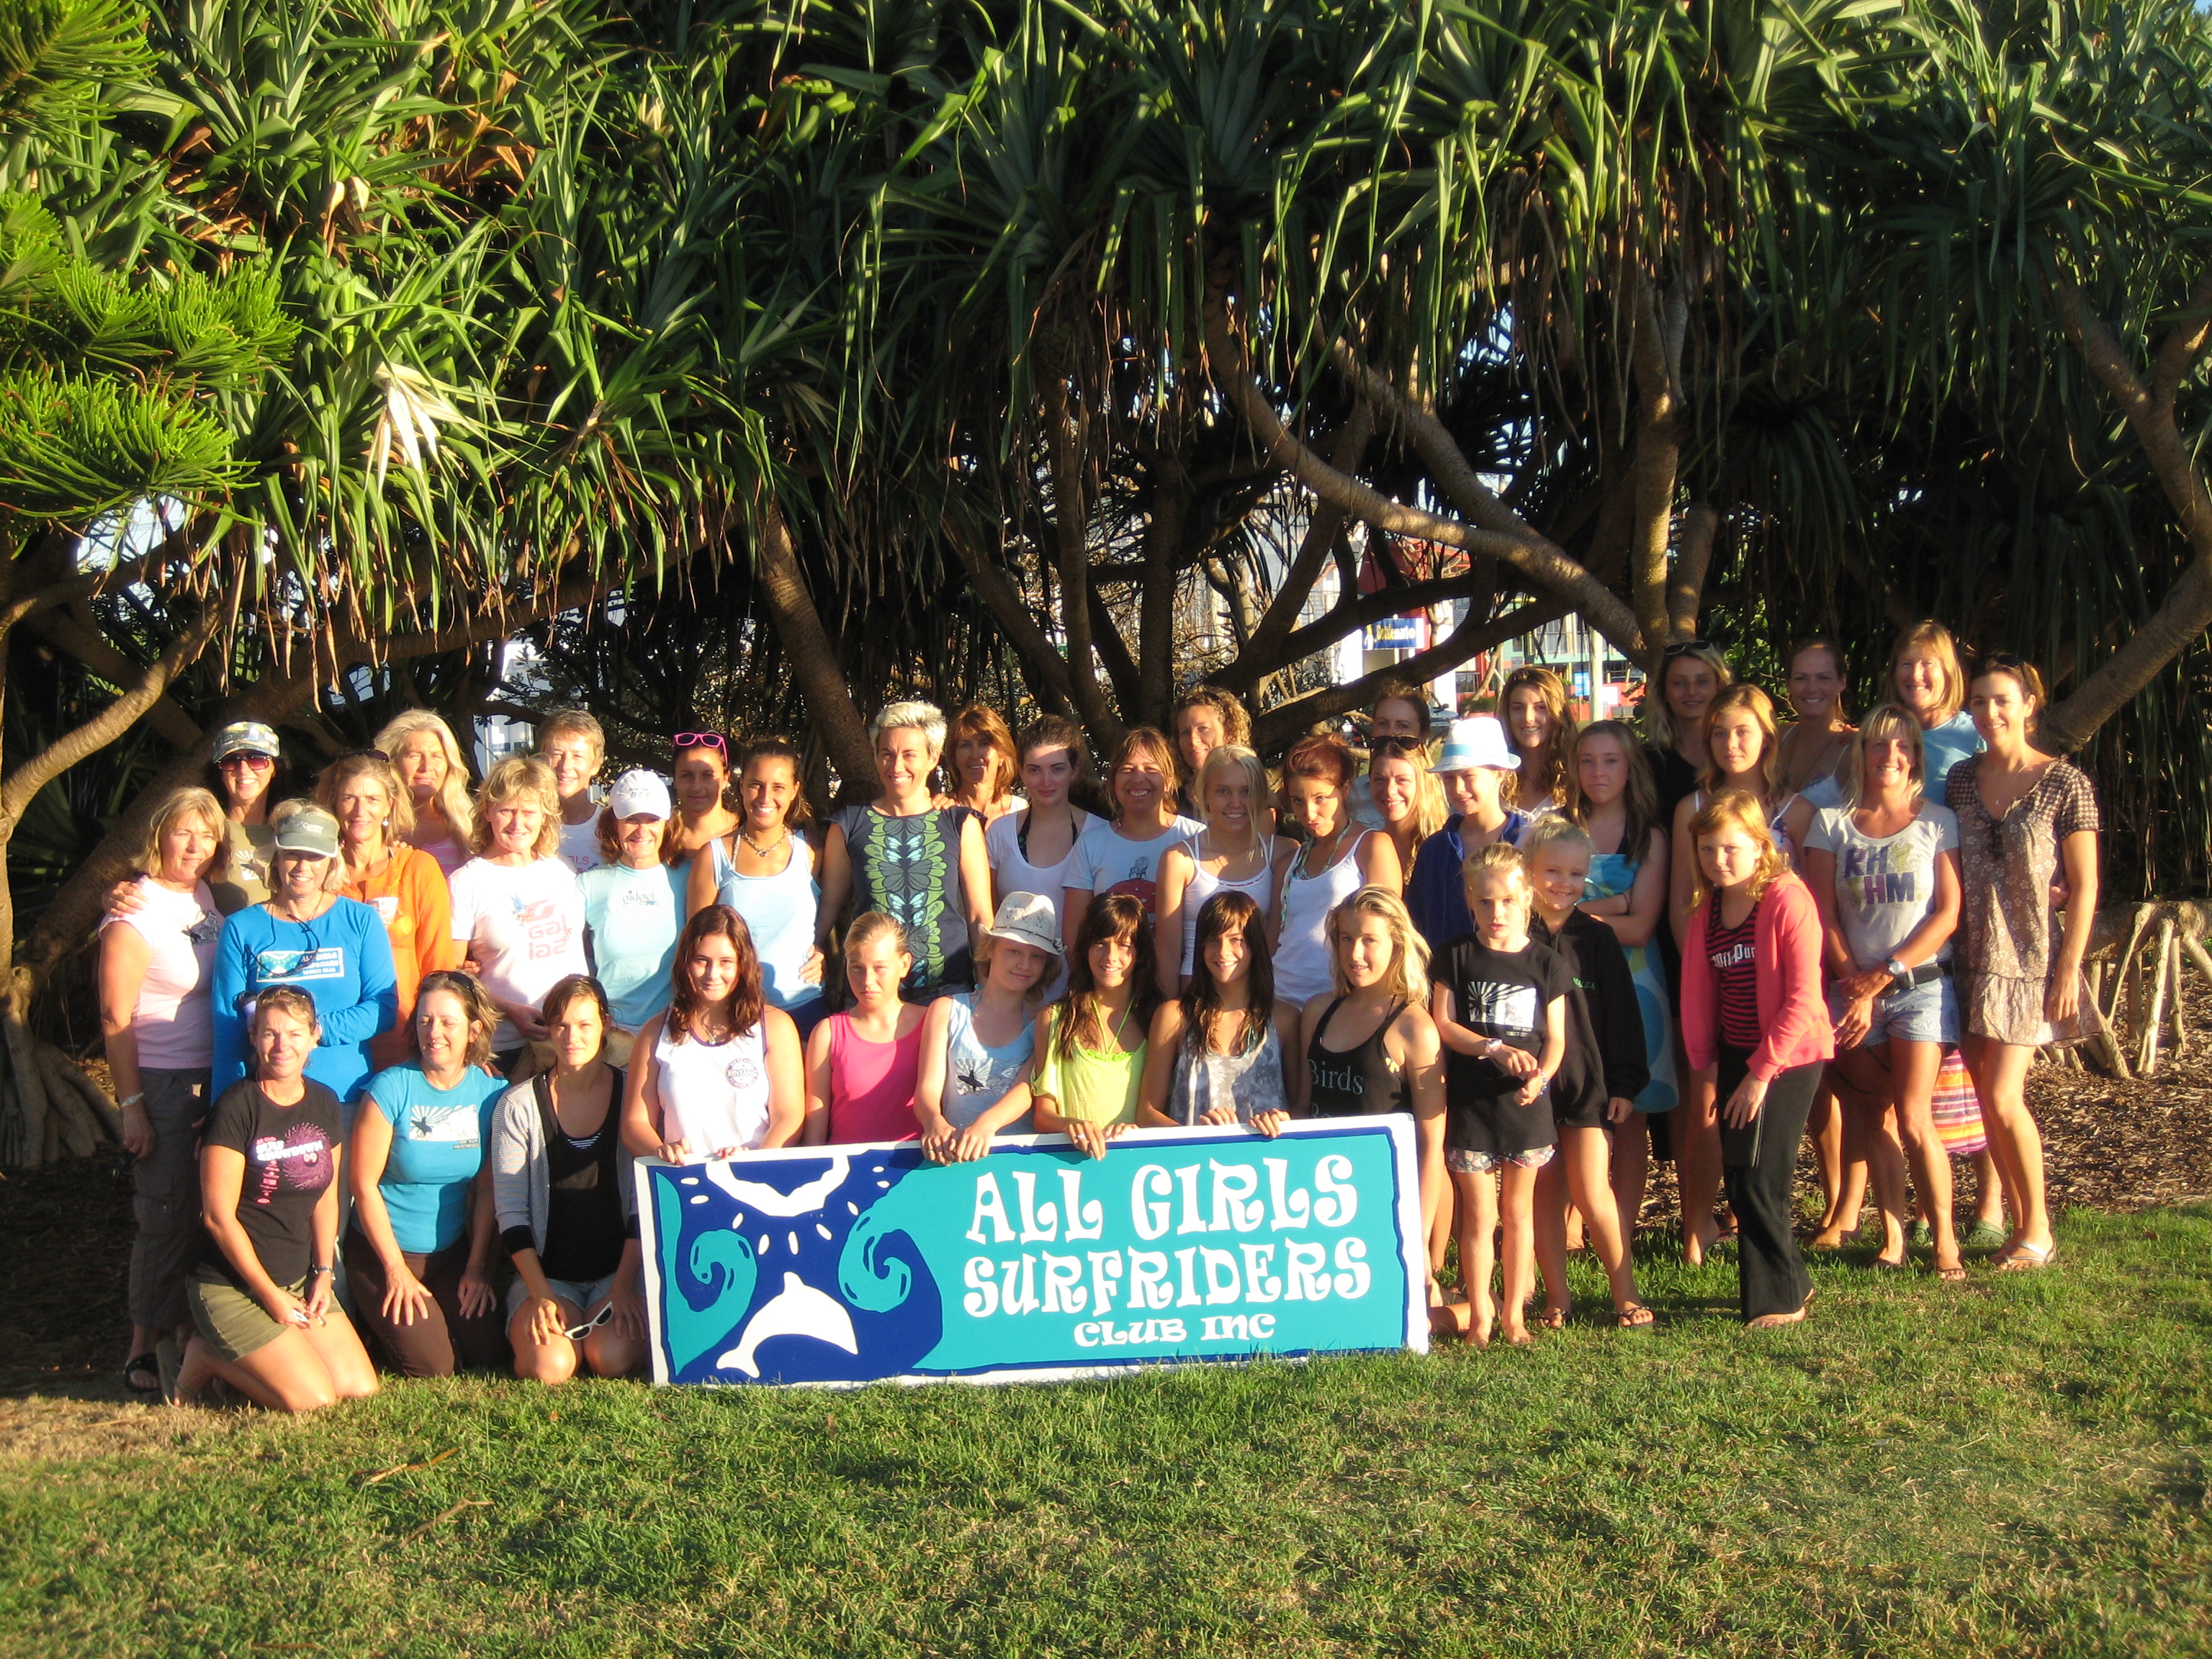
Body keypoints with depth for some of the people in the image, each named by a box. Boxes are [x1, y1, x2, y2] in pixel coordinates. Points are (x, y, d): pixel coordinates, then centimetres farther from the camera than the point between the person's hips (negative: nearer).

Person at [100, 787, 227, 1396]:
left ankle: (189, 1331, 21)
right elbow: (115, 1018, -12)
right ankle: (145, 1351, 11)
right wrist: (131, 1106, -14)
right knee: (167, 1216, -1)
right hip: (163, 1086, -6)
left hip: (218, 1081, 6)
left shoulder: (210, 897, 9)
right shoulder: (135, 912, -10)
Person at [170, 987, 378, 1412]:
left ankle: (240, 1357, 15)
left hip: (300, 1280, 7)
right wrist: (271, 1296, -12)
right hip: (232, 1286, -7)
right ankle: (206, 1358, 7)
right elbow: (218, 1215, -14)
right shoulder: (236, 1107, -14)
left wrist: (323, 1275, 0)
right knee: (312, 1399, -16)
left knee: (361, 1388, -5)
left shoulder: (324, 1103, 6)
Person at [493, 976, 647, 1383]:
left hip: (619, 1269, 0)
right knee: (549, 1367, -25)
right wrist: (541, 1295, -11)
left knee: (613, 1358, -26)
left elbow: (645, 1204, -2)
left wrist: (623, 1285, -11)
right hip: (546, 1273, 0)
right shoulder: (518, 1106, -1)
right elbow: (511, 1212, -2)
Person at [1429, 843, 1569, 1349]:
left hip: (1526, 1103, 1)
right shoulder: (1457, 957, 0)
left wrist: (1540, 1075, -18)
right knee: (1479, 1213, 2)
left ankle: (1514, 1311, 21)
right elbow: (1443, 1024, -4)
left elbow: (1556, 1037, 2)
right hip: (1470, 1103, -1)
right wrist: (1496, 1049, -16)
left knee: (1518, 1210, 10)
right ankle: (1479, 1314, 13)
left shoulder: (1545, 963, 2)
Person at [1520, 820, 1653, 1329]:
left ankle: (1625, 1292, 8)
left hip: (1588, 1082, 0)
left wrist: (1625, 1083, 2)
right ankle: (1556, 1296, 16)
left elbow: (1622, 1014, 6)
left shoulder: (1597, 938, 4)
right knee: (1545, 1194, 6)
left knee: (1590, 1193, -6)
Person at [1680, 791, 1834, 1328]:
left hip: (1789, 1056, -7)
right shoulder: (1707, 910, 6)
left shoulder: (1788, 901, -15)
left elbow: (1803, 997, -18)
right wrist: (1703, 1059, 3)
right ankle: (1789, 1281, 25)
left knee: (1757, 1178, -6)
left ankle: (1779, 1299, 8)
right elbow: (1698, 990, 10)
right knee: (1740, 1179, 9)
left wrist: (1762, 1071, -17)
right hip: (1736, 1057, 7)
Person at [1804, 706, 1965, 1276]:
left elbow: (1948, 913, -4)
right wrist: (1859, 991, -6)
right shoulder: (1832, 823, 5)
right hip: (1854, 989, 2)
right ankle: (1893, 1236, 11)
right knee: (1872, 1119, 3)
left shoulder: (1937, 821, 2)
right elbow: (1824, 916, 2)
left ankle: (1944, 1239, 2)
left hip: (1920, 987, -2)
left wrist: (1886, 974, -10)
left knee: (1914, 1121, -8)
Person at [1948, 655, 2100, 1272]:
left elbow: (2084, 887, -6)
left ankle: (2038, 1232, 6)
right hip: (1973, 960, 5)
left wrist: (2069, 970, -11)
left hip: (2031, 959, -5)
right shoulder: (1961, 779, 7)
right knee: (1989, 1100, 6)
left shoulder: (2065, 784, -6)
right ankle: (2019, 1224, 18)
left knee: (2002, 1096, -10)